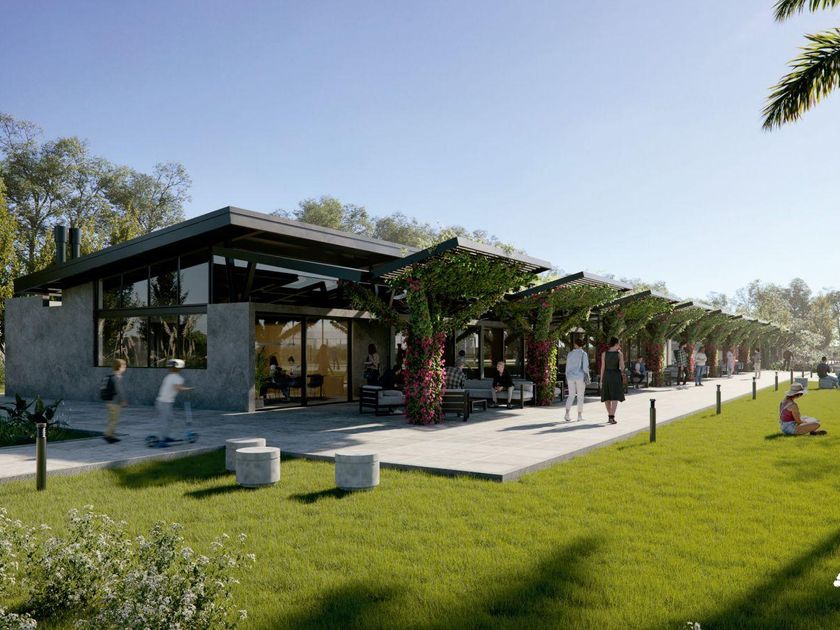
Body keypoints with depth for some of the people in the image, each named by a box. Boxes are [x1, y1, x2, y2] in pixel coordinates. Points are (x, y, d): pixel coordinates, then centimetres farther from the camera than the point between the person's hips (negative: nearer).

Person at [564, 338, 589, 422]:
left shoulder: (570, 354, 6)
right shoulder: (583, 354, -5)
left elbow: (567, 366, 8)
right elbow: (585, 366, -12)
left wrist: (567, 377, 15)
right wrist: (587, 376, -8)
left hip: (571, 377, 3)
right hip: (580, 377, -3)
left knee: (571, 396, 9)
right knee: (580, 396, 5)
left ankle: (567, 413, -6)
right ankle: (579, 416, 5)